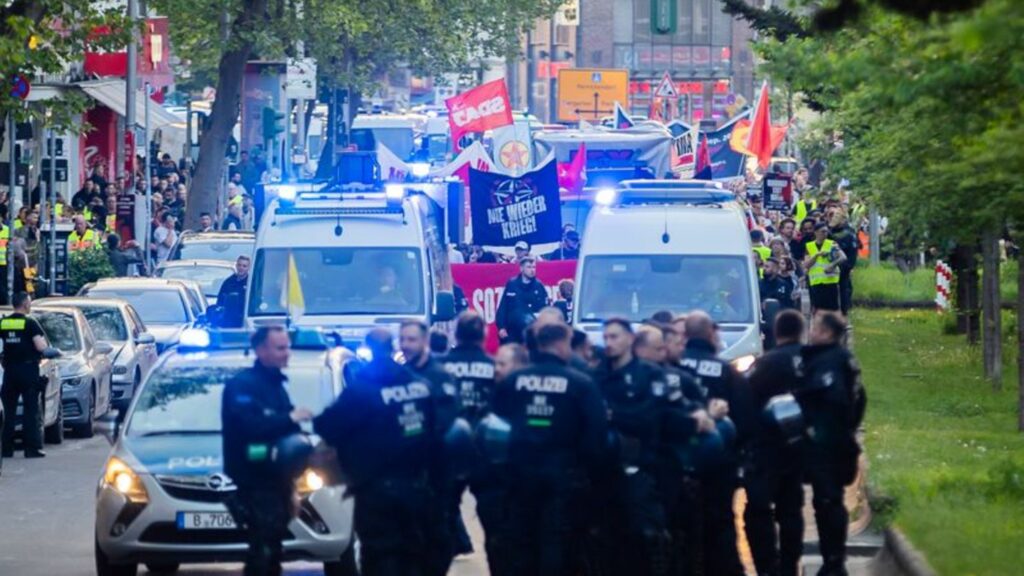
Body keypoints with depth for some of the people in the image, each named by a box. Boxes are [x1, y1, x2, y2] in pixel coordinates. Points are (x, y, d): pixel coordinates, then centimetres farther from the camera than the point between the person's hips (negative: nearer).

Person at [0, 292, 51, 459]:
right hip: (28, 369, -4)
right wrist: (41, 338, 5)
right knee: (31, 410, -1)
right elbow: (41, 347, -16)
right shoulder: (30, 323, -10)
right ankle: (32, 448, -6)